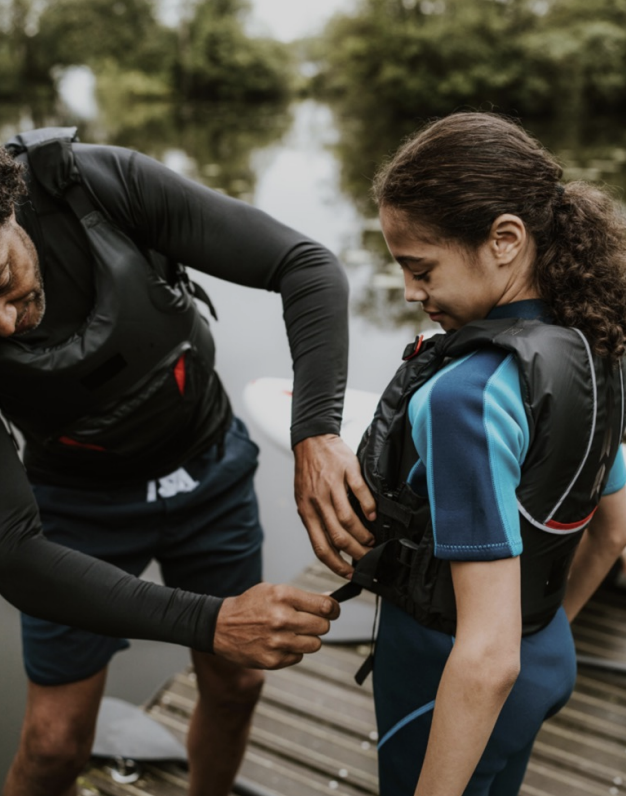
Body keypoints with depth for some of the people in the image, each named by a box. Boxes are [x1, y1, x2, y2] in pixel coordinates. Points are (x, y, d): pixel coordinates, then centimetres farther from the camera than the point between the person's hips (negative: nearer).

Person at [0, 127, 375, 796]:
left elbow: (307, 266, -26)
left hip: (211, 466, 2)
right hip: (84, 503, -1)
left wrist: (317, 432, -41)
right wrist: (208, 623, -40)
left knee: (235, 685, 15)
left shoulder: (103, 182, -28)